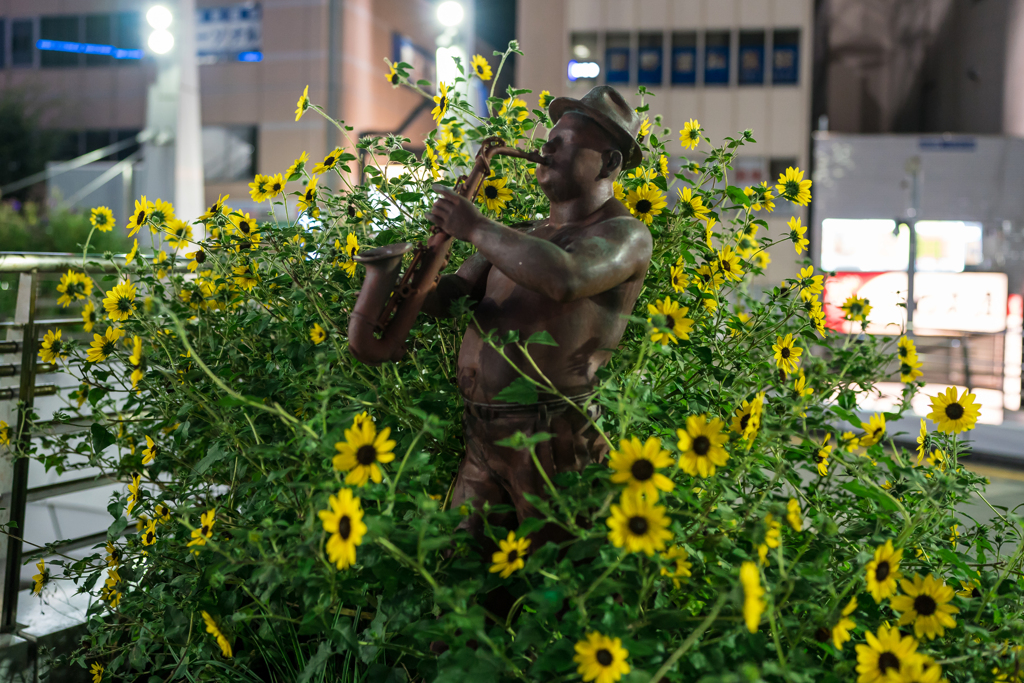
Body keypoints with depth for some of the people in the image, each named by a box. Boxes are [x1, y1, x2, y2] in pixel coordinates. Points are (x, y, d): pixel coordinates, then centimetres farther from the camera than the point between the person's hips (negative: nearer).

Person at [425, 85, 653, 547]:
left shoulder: (624, 234, -4)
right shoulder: (525, 236, 20)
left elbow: (564, 279, -26)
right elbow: (447, 295, 17)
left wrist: (476, 228, -17)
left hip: (550, 435, -7)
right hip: (481, 435, 7)